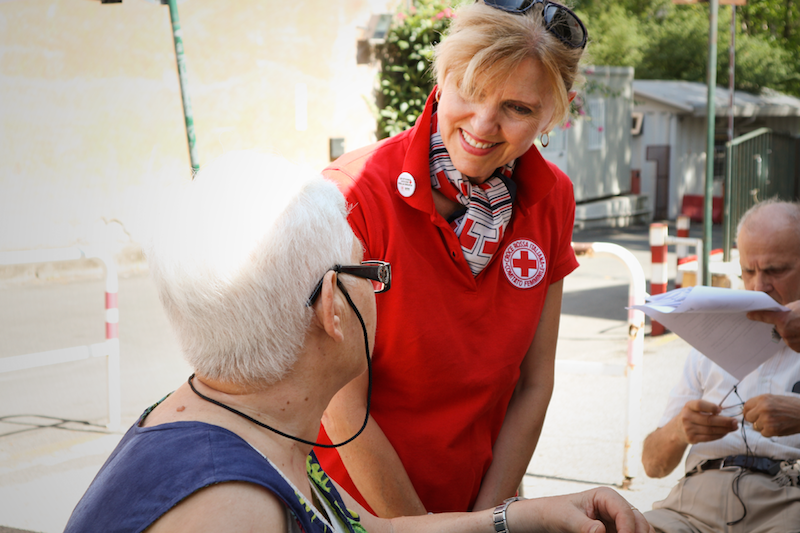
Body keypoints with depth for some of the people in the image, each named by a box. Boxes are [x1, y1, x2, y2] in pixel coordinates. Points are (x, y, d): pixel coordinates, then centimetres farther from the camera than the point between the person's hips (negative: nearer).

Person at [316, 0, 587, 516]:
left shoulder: (553, 198, -8)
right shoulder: (355, 194, -23)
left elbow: (533, 386, -3)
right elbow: (343, 411, -20)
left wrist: (487, 518, -8)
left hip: (483, 498, 4)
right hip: (359, 504, -4)